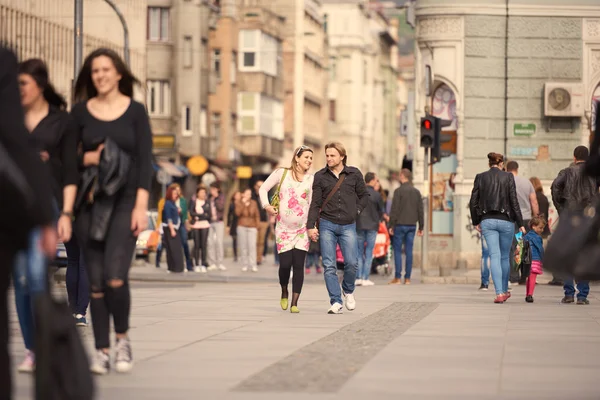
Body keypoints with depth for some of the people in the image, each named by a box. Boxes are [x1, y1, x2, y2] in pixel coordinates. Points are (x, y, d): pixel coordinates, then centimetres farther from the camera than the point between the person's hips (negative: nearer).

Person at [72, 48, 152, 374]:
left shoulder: (135, 111, 3)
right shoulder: (80, 112, 7)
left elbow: (145, 161, -1)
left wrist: (141, 206, -9)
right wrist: (88, 158, -12)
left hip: (125, 200, -2)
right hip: (90, 202, 2)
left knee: (115, 276, -16)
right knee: (95, 281, 1)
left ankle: (122, 338, 7)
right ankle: (101, 350, 9)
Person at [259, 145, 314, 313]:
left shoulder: (312, 179, 2)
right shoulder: (282, 173, 0)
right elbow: (263, 188, 7)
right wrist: (266, 205, -8)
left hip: (302, 228, 1)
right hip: (284, 228, -1)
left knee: (298, 264, -5)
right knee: (285, 264, -5)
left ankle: (294, 303, 2)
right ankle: (284, 293, 25)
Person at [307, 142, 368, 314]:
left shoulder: (354, 174, 5)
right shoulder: (320, 176, 5)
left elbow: (364, 195, 16)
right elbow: (315, 203, 5)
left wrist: (356, 210, 2)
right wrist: (311, 226, -2)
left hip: (348, 225, 0)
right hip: (327, 225, 0)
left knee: (351, 263, -9)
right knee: (329, 266, -5)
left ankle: (348, 291, 19)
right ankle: (336, 302, -2)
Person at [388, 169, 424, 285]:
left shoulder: (399, 191, -7)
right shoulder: (416, 192, 9)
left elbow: (394, 210, -10)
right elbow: (420, 210, 11)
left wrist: (391, 225, -6)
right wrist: (421, 227, 16)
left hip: (400, 224, -5)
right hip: (412, 225, 5)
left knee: (397, 251, -1)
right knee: (409, 251, 5)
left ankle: (397, 278, -4)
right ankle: (407, 278, 3)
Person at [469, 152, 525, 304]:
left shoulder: (480, 177, 2)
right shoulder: (508, 177, -2)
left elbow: (473, 202, 3)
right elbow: (514, 201, -4)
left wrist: (476, 222, 13)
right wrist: (520, 224, 0)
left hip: (487, 221, 1)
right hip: (505, 220, -1)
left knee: (495, 256, -3)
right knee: (505, 256, 14)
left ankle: (499, 293, -15)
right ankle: (505, 290, 27)